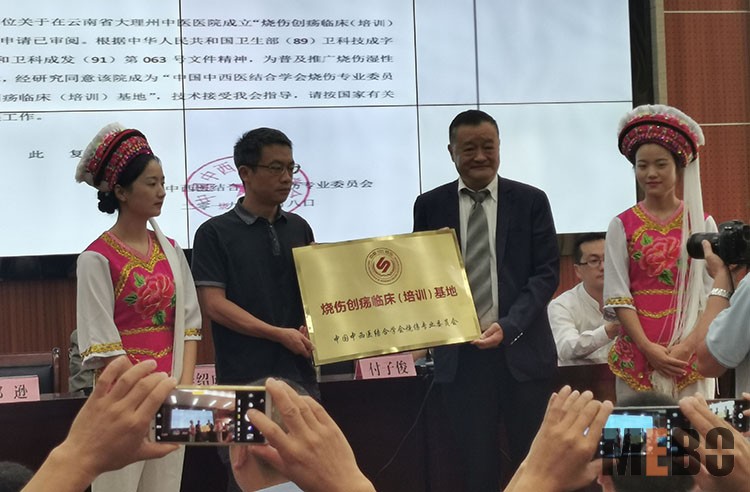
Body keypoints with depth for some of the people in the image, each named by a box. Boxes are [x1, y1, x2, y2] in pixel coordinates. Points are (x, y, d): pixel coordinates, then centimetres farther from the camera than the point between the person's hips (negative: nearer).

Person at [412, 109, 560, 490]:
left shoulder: (531, 200, 3)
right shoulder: (430, 205, 6)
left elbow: (547, 272, -2)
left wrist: (509, 326, -15)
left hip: (521, 350, 0)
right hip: (459, 354, 1)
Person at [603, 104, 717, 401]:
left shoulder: (702, 224, 5)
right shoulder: (622, 226, 4)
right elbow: (617, 297, -1)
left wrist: (687, 346, -12)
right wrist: (648, 348, -12)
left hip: (691, 353, 0)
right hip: (638, 354, 0)